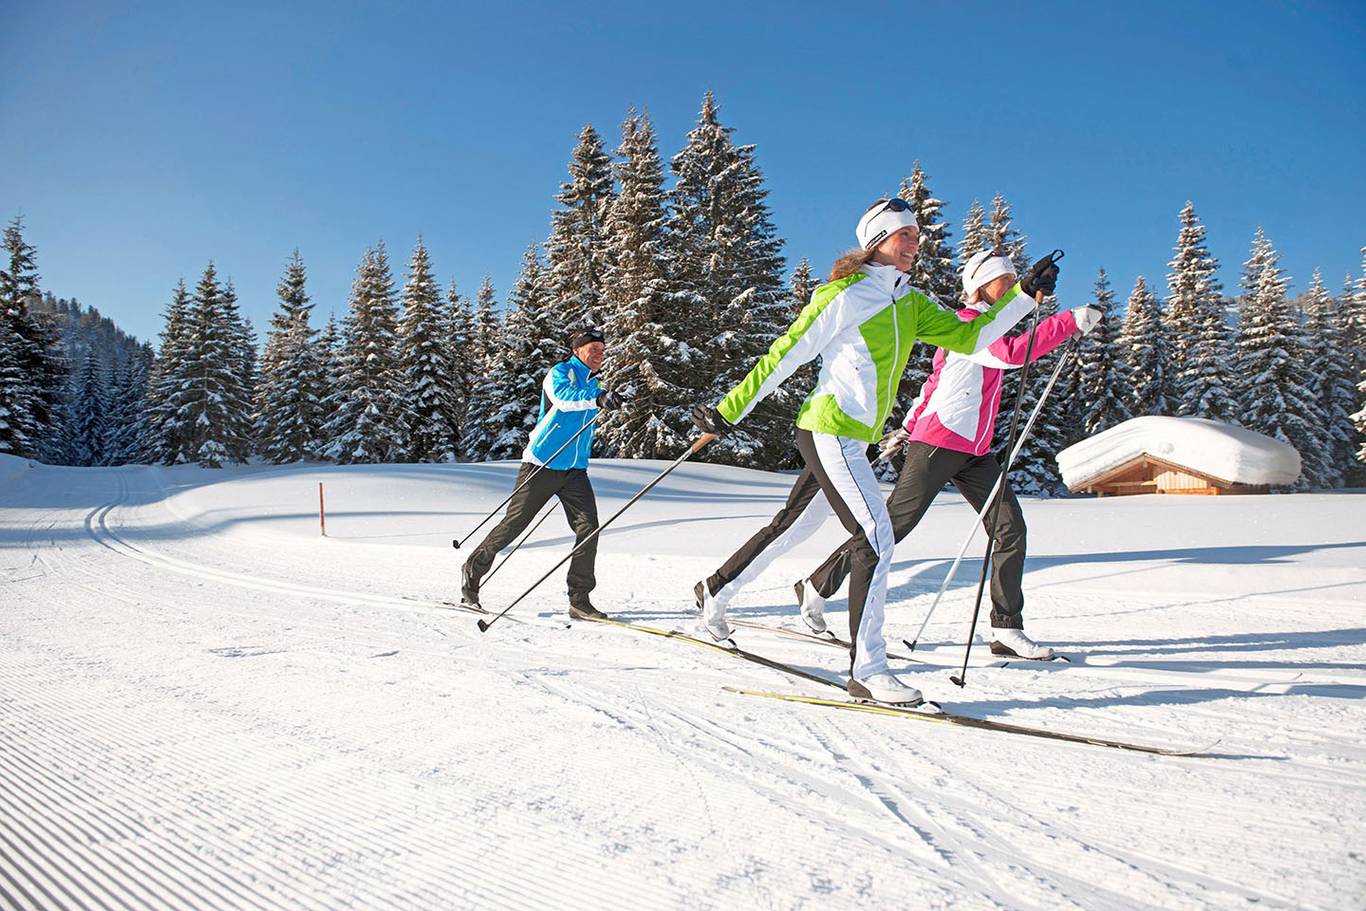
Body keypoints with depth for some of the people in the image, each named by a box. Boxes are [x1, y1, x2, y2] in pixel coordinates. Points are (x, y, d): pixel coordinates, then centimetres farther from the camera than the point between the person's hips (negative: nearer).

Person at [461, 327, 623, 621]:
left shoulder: (591, 384, 17)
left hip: (574, 470, 6)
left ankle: (579, 600, -5)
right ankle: (473, 569, 24)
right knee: (513, 524, 1)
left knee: (588, 527, -10)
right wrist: (598, 397, -46)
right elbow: (562, 397, -32)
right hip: (541, 464, -6)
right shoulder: (560, 372, -7)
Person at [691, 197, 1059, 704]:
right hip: (830, 432, -9)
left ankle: (714, 592, 35)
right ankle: (866, 670, -7)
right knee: (877, 539, -13)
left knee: (789, 528, 18)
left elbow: (970, 338, 11)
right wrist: (729, 412, -9)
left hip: (854, 439, 9)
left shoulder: (911, 304, 14)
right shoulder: (845, 295, -10)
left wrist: (1025, 295, 5)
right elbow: (784, 356, -10)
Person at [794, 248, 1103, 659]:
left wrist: (907, 428, 28)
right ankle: (816, 588, 10)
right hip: (938, 444, -9)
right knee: (891, 526, -4)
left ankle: (1007, 629, 1)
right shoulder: (965, 325, -9)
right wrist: (1070, 321, -24)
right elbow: (1012, 353, -28)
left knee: (1011, 528, -2)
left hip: (974, 451, 9)